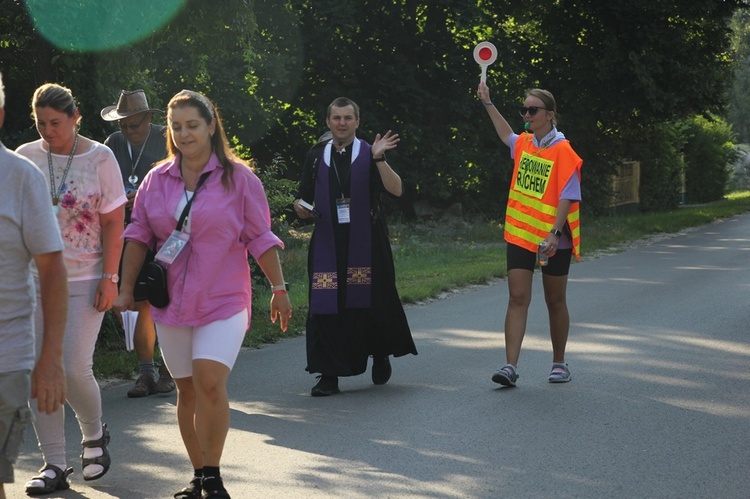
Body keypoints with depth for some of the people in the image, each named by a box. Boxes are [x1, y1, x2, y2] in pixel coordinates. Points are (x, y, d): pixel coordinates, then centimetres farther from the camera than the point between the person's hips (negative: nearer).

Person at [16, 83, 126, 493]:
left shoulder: (99, 158, -2)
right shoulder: (25, 158, 5)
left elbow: (113, 222, -2)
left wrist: (109, 278, -8)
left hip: (84, 280, -3)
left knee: (75, 369, -9)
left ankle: (94, 435, 21)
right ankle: (53, 465, 8)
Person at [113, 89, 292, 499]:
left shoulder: (237, 178, -2)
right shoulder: (156, 180, 6)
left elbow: (260, 238, 1)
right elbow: (138, 236, 11)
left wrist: (278, 288, 2)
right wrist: (126, 288, 6)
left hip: (223, 300, -4)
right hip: (172, 302, 4)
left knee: (209, 383, -19)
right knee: (187, 390, 9)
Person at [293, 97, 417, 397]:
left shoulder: (369, 155, 3)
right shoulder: (315, 157, 11)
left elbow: (396, 190, -11)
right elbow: (303, 197, 18)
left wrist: (379, 159, -22)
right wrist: (300, 207, -5)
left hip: (367, 244, -2)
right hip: (328, 243, 2)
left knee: (372, 301, 1)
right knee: (326, 305, -6)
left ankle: (381, 356, 30)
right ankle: (329, 375, -2)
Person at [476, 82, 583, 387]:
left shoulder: (563, 151, -11)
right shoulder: (523, 144, 8)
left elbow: (567, 197, -15)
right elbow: (506, 135, 34)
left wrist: (554, 233, -24)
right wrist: (487, 104, 34)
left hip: (552, 240, -5)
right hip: (520, 235, 5)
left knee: (555, 302, 9)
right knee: (517, 298, -5)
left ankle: (559, 364, 23)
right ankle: (510, 366, -10)